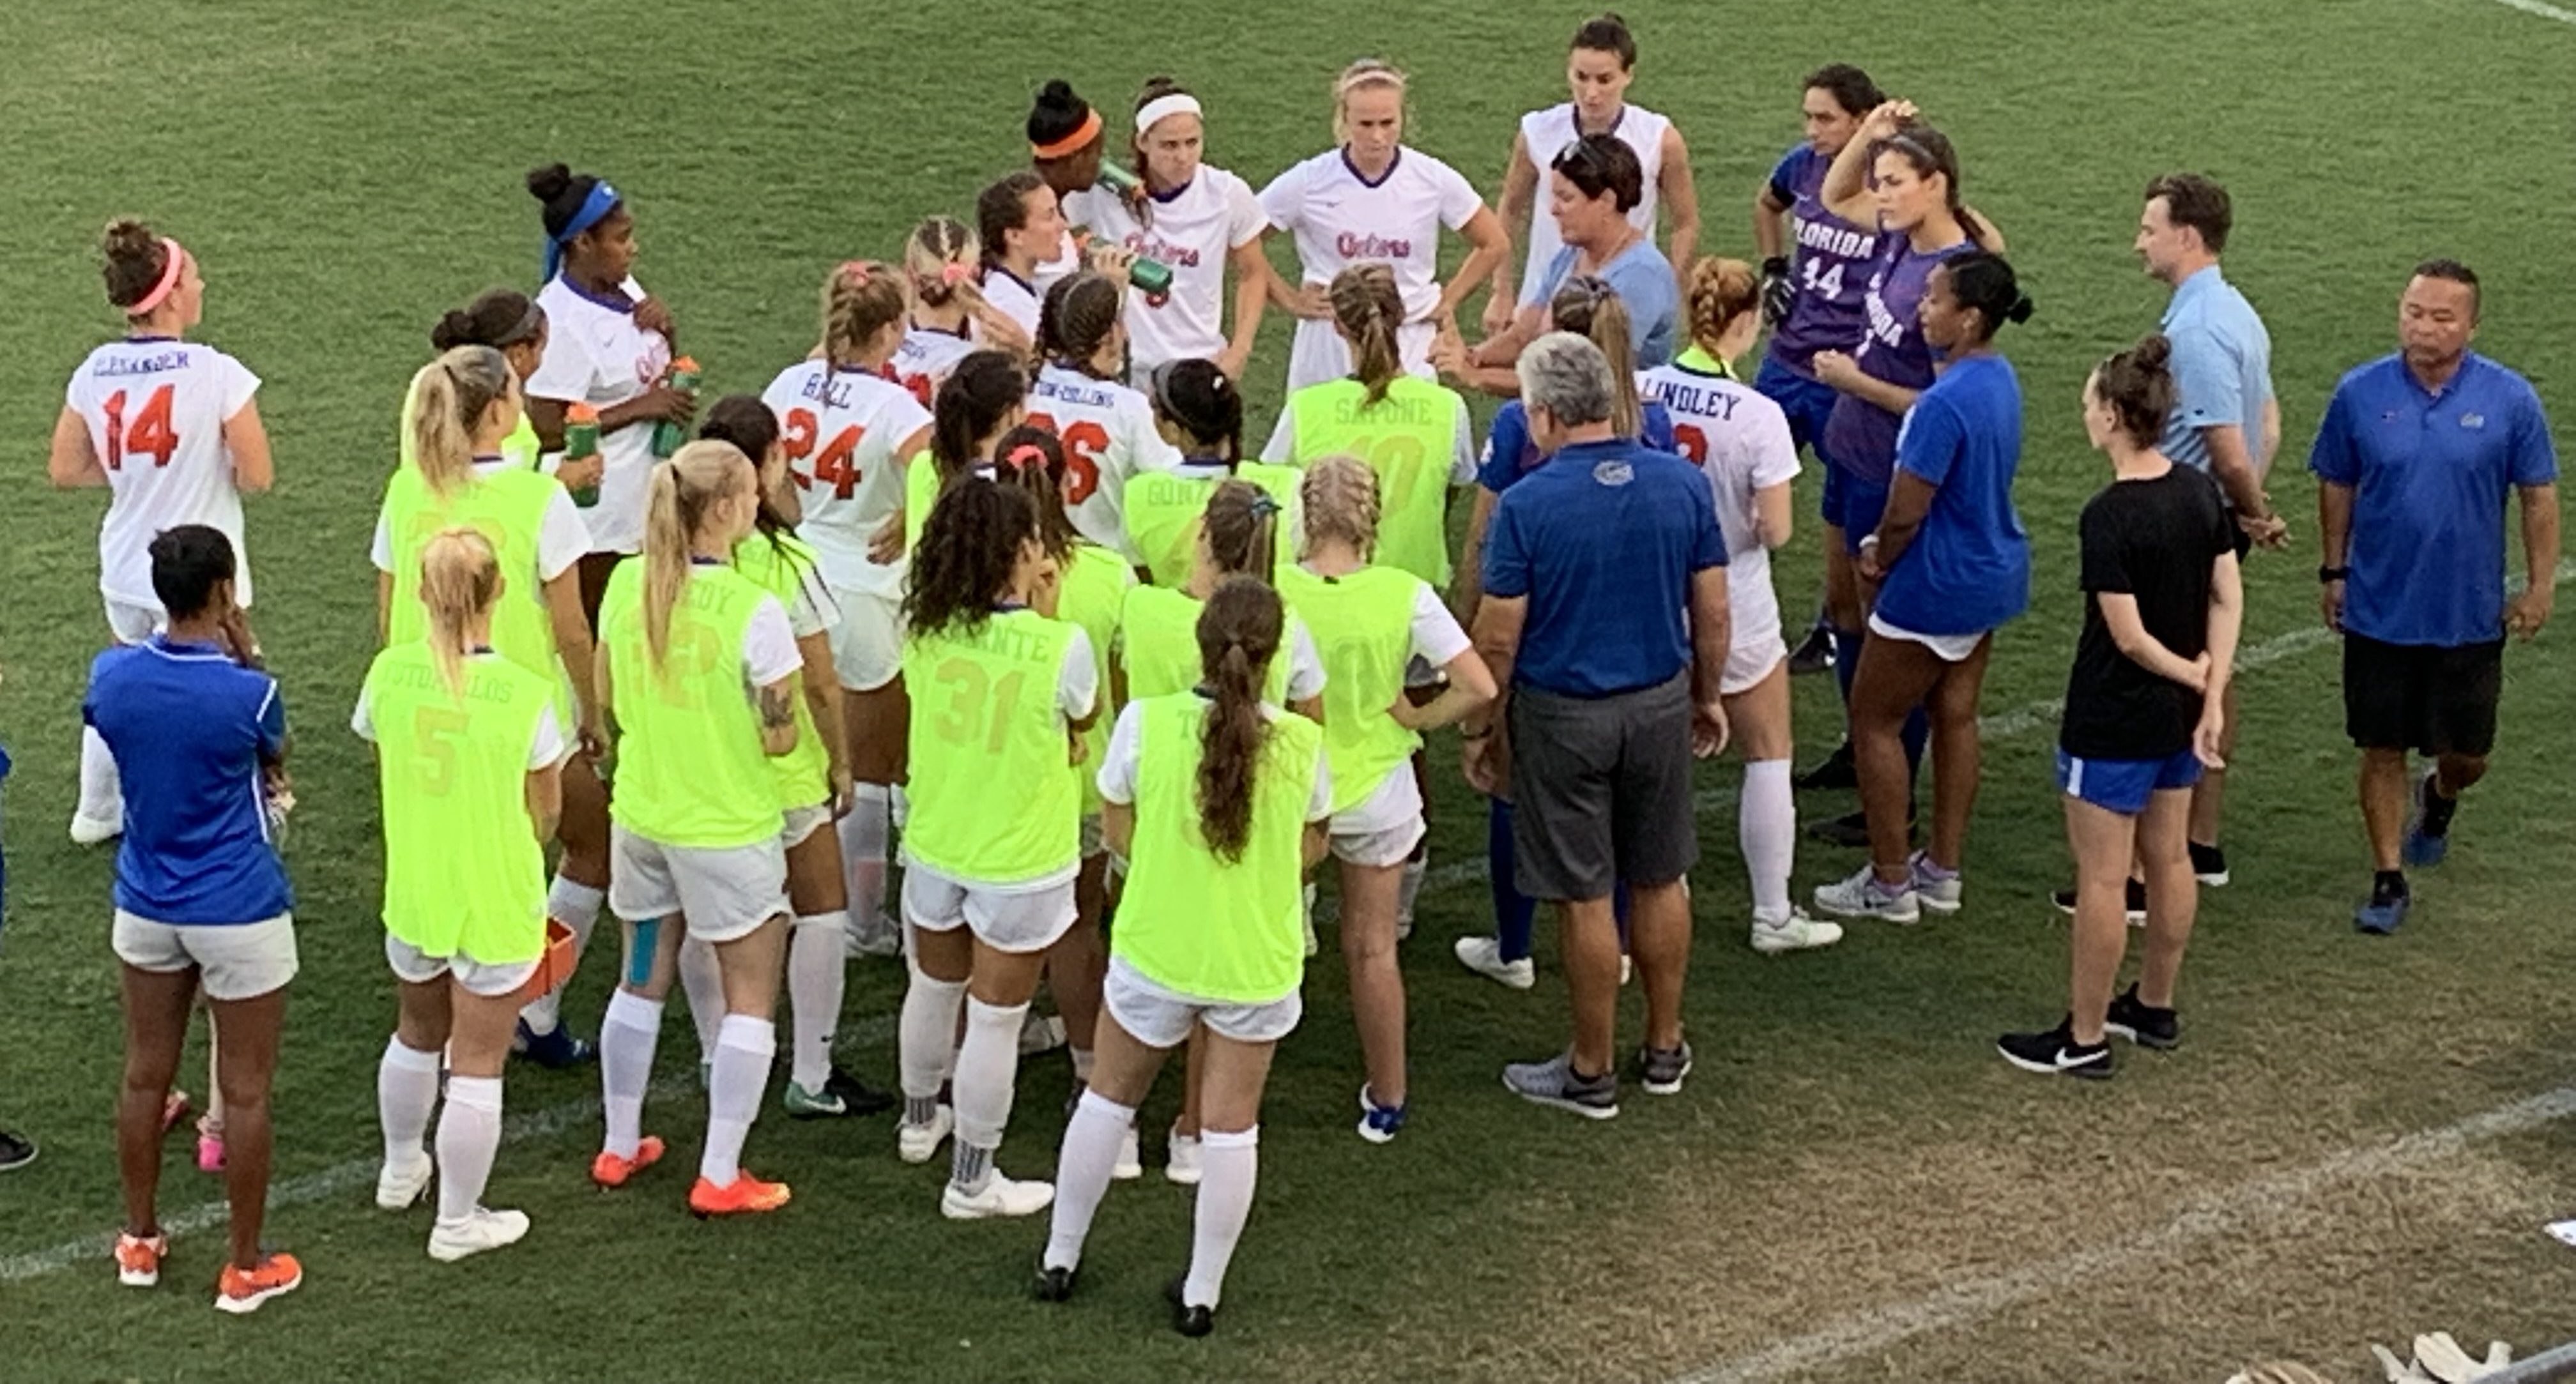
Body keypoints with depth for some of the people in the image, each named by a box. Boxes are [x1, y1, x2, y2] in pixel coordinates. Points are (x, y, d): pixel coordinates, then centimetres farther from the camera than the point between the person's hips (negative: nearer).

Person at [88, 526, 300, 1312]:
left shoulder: (111, 676, -10)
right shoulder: (248, 694, -22)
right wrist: (244, 657, -2)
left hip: (146, 907, 5)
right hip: (240, 915, -5)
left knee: (146, 1075, 19)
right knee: (244, 1091, 6)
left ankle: (139, 1241, 33)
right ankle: (245, 1268, 16)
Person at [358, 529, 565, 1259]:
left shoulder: (389, 673, -13)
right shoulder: (524, 693, -22)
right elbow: (545, 810, -10)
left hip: (412, 893, 4)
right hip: (497, 908, -4)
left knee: (417, 1035, 28)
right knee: (477, 1068, 10)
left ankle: (401, 1170, 49)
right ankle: (458, 1221, 21)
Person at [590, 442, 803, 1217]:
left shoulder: (627, 586, -6)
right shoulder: (754, 612, -22)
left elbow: (608, 697, 6)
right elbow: (780, 738, -18)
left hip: (641, 816, 6)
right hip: (729, 828, -6)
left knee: (642, 981, 22)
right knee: (750, 998, 9)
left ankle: (619, 1147, 32)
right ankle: (720, 1178, 10)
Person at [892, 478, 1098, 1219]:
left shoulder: (926, 633, -11)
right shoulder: (1062, 646, -24)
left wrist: (1031, 614, 5)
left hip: (934, 846, 5)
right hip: (1020, 863, -5)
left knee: (933, 988, 27)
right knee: (995, 1017, 8)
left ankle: (920, 1119, 50)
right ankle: (972, 1181, 20)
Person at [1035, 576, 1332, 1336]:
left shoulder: (1146, 723, -17)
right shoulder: (1301, 743, -15)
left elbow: (1116, 830, -4)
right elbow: (1310, 847, 1)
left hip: (1155, 951, 0)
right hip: (1258, 961, 0)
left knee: (1108, 1098, 21)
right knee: (1231, 1125, 14)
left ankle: (1060, 1259, 33)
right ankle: (1201, 1293, 24)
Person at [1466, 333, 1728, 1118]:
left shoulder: (1528, 504, -17)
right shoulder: (1684, 485, -5)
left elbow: (1497, 639, -13)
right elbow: (1713, 613, 1)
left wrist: (1480, 729, 0)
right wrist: (1708, 695, 17)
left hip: (1562, 714, -4)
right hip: (1661, 705, 4)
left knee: (1585, 898, 5)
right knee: (1660, 882, 17)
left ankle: (1591, 1074, 16)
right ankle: (1665, 1049, 30)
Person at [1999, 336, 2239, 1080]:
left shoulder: (2109, 516, -24)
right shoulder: (2200, 491, -1)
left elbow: (2129, 636, -22)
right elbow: (2228, 598, 0)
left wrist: (2194, 675, -6)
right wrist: (2213, 695, -2)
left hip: (2112, 722, -8)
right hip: (2178, 718, 8)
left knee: (2102, 879, 3)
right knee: (2169, 860, 20)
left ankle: (2084, 1039, 13)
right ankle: (2155, 1006, 35)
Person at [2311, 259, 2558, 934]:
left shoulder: (2509, 399, -8)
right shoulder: (2360, 393, -7)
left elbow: (2539, 496, 0)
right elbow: (2337, 487, 5)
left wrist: (2541, 586, -2)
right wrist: (2335, 571, 6)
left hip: (2469, 617, 0)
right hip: (2379, 612, 0)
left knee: (2466, 753, 12)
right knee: (2382, 750, 5)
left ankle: (2439, 800, 47)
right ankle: (2389, 880, 19)